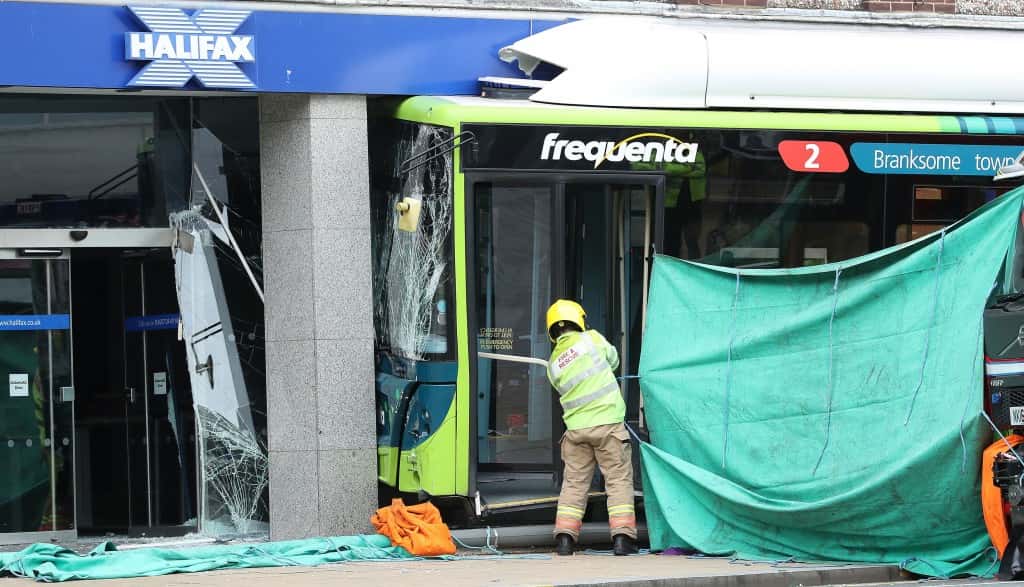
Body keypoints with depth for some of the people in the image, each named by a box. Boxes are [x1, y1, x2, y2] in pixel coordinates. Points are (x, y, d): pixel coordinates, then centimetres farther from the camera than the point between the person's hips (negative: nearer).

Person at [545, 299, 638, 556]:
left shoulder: (553, 364, 8)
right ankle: (622, 537, -4)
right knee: (619, 479, 2)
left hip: (576, 427, 4)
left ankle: (565, 537, 5)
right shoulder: (591, 338, -2)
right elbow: (613, 360, 13)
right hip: (607, 423, -3)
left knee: (574, 482, 11)